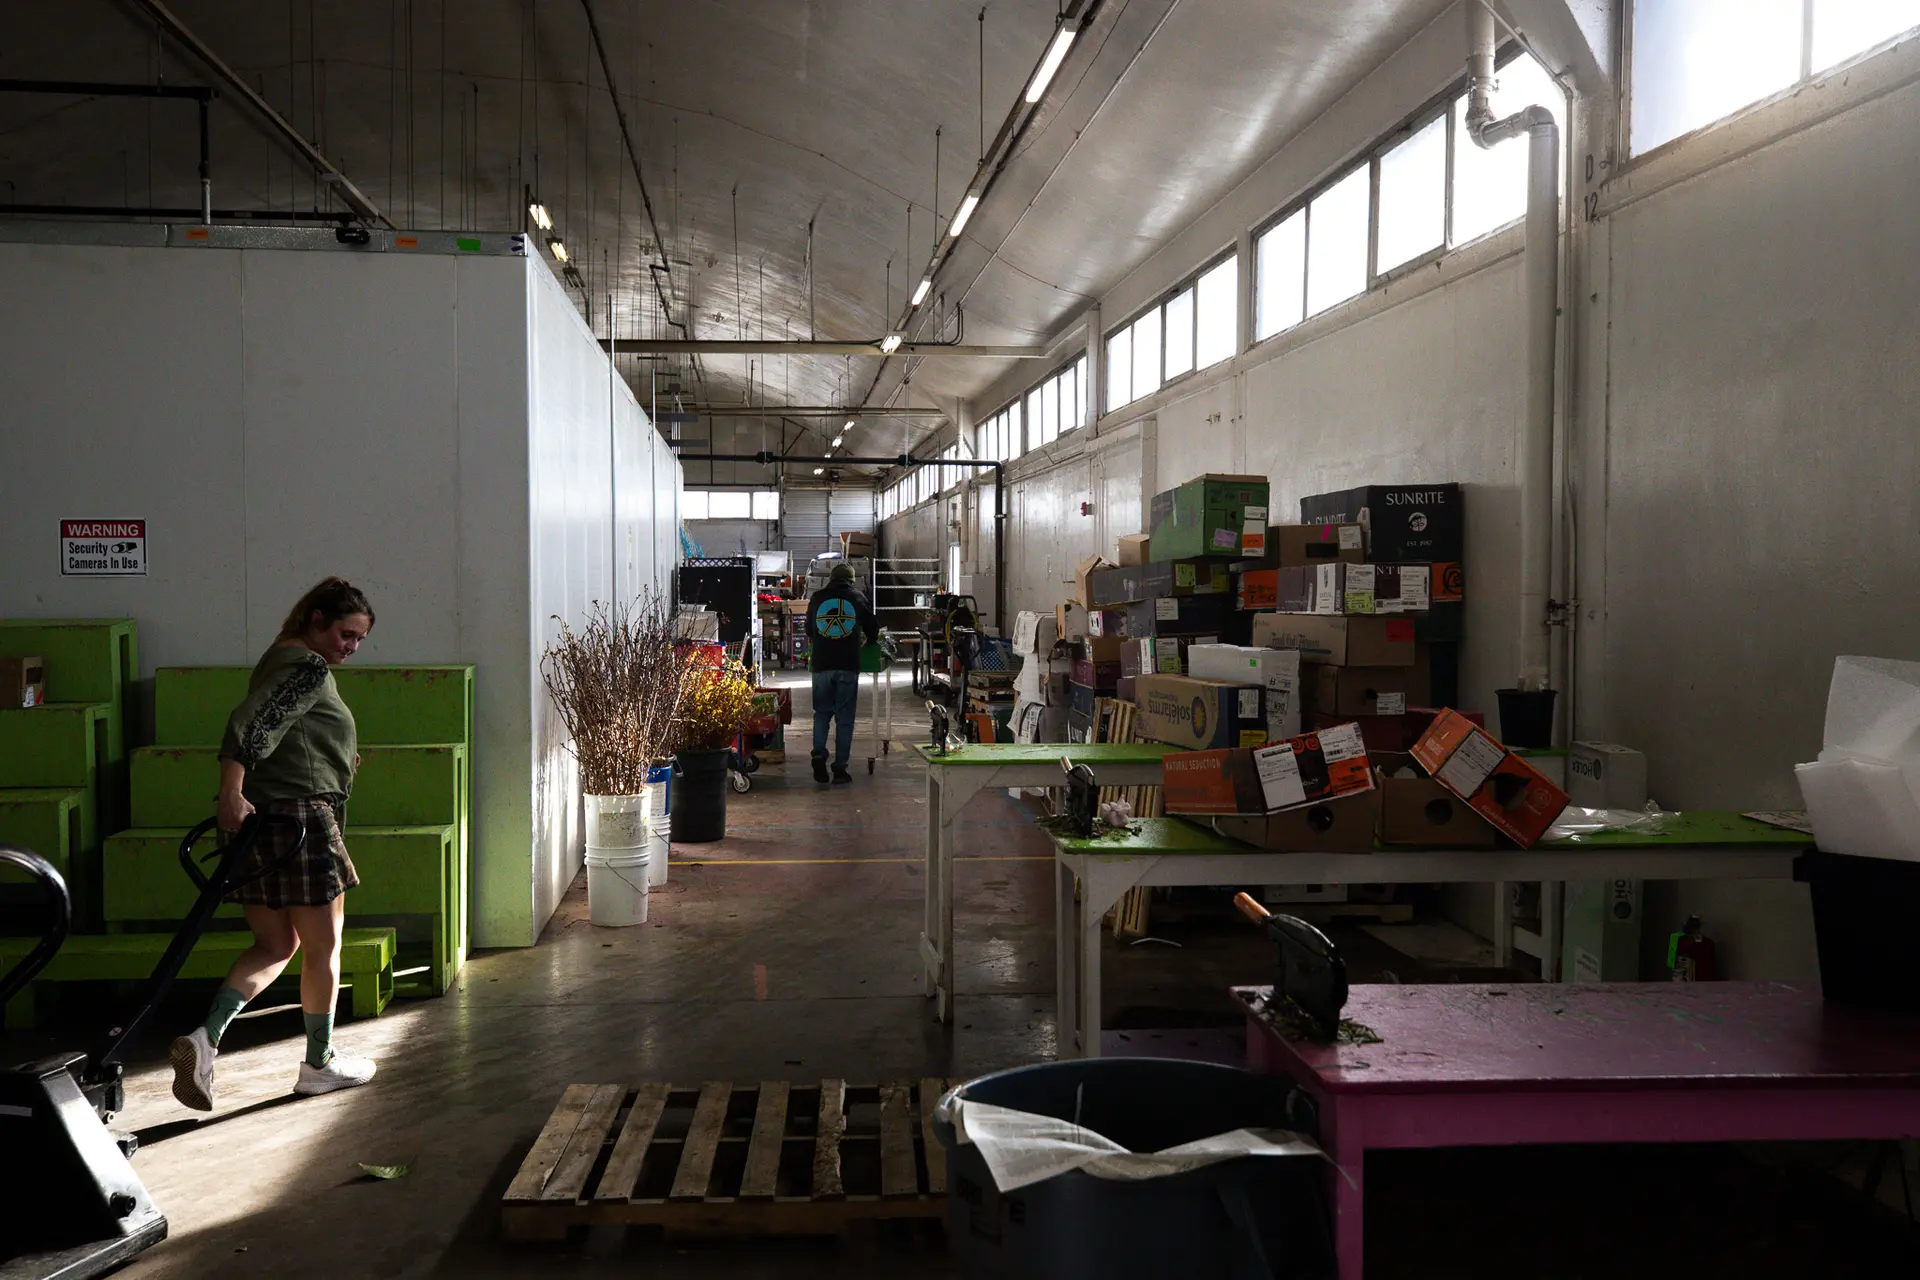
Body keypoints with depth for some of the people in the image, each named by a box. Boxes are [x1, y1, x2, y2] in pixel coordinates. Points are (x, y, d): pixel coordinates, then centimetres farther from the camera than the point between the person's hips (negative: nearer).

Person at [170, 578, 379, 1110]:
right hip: (299, 817, -9)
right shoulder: (310, 667, -11)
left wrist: (335, 760, 32)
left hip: (258, 821, 9)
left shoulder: (280, 661, 19)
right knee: (323, 946, 6)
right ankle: (320, 1064, 18)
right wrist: (232, 794, -31)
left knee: (274, 945, 15)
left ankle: (206, 1036, -4)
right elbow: (249, 724, -25)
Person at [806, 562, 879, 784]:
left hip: (821, 665, 1)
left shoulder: (817, 598, 7)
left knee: (822, 712, 14)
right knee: (844, 717, 4)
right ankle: (840, 768, 4)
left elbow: (809, 630, 20)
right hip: (848, 666, -1)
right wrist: (869, 640, 37)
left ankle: (819, 753, -7)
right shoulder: (858, 598, 5)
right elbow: (873, 629, 14)